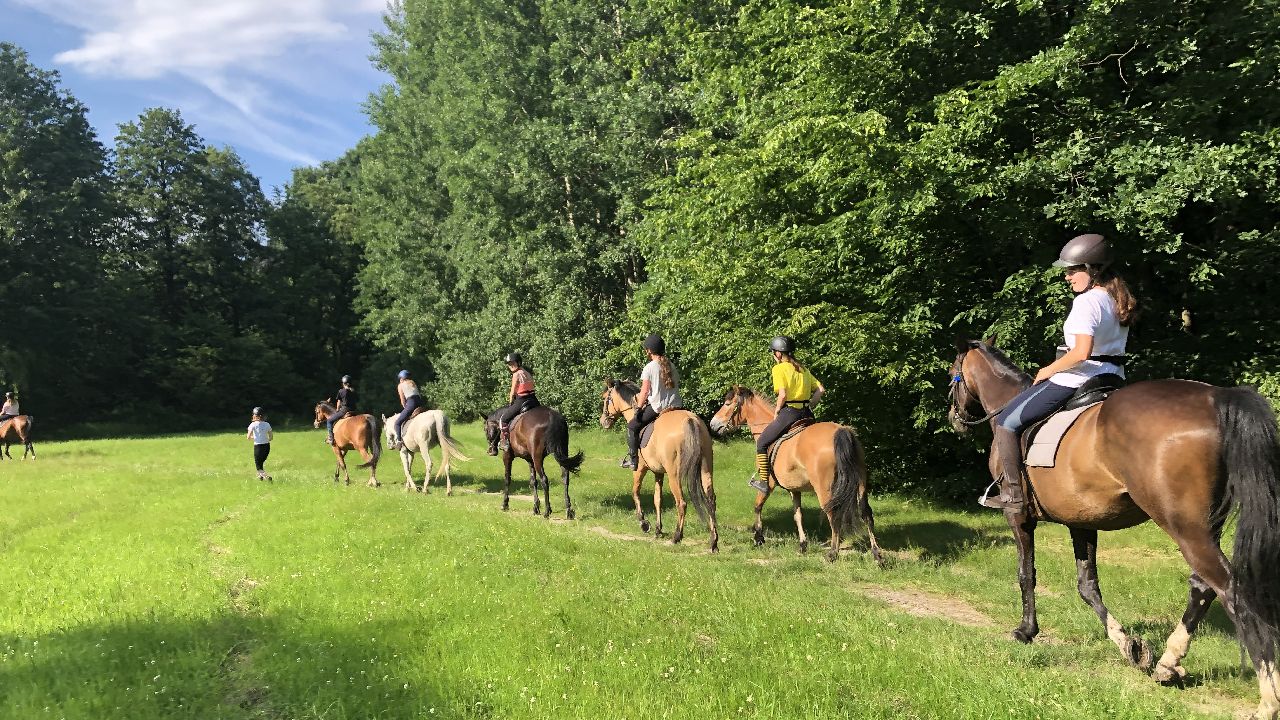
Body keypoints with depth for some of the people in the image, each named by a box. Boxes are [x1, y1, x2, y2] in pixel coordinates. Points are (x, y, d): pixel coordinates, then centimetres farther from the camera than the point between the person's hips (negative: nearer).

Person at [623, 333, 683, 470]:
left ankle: (633, 460, 10)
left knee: (632, 427, 11)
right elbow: (676, 385, 14)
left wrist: (638, 408, 0)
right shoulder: (672, 366, 9)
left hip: (657, 407, -5)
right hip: (676, 406, 6)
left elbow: (644, 392, -11)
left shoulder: (649, 368, -9)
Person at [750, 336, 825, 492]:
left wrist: (777, 410, -4)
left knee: (762, 443, 8)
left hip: (788, 413, -6)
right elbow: (820, 389, 11)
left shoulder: (779, 369, -6)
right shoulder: (803, 369, 15)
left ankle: (763, 482, 7)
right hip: (807, 413, 6)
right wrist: (809, 406, 14)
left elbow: (783, 394, -18)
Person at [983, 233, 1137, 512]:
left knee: (1006, 422, -2)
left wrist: (1048, 370, -12)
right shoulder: (1117, 300, 11)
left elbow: (1081, 352, -28)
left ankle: (1012, 494, -2)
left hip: (1076, 380, -10)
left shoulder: (1087, 301, -17)